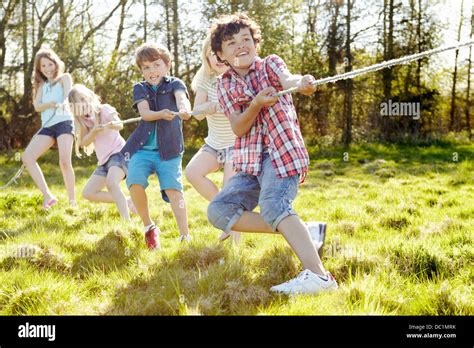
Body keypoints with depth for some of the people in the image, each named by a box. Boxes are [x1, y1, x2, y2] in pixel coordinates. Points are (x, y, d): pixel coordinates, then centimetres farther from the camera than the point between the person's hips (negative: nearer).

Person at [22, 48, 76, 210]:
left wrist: (62, 104, -33)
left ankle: (72, 202, -14)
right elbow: (37, 106, 8)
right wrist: (50, 104, -15)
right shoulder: (42, 85, 23)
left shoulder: (64, 78, 11)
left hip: (63, 122, -5)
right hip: (47, 126, 5)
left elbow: (67, 96, -9)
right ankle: (48, 196, -10)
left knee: (65, 162, -22)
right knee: (27, 157, -11)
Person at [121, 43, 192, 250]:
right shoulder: (140, 89, 10)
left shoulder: (174, 84, 5)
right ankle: (149, 227, 2)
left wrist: (184, 109, -44)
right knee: (134, 184, -19)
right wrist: (161, 114, -30)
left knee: (173, 189, -15)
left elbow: (181, 97, -19)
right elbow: (144, 113, -8)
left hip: (169, 149, -2)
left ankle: (185, 236, -11)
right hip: (142, 148, 2)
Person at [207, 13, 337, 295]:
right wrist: (256, 104, -24)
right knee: (219, 211, -6)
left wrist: (302, 82, -51)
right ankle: (299, 232, -8)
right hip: (249, 161, 6)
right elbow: (238, 129, -3)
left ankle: (318, 275, -40)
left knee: (273, 205, -30)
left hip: (283, 152, -6)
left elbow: (286, 79, -25)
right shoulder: (225, 85, 9)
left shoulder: (270, 64, 0)